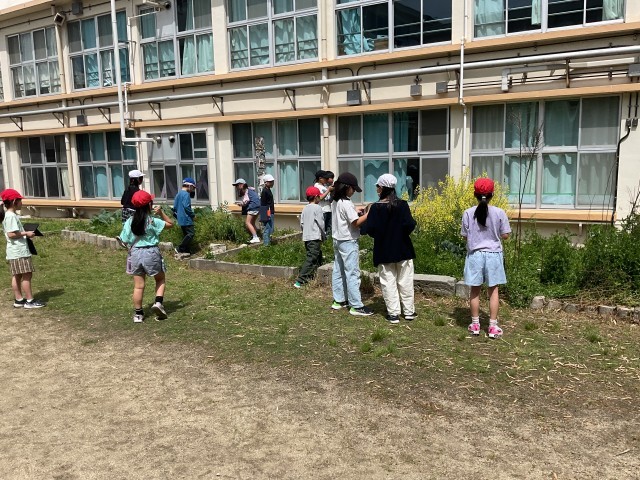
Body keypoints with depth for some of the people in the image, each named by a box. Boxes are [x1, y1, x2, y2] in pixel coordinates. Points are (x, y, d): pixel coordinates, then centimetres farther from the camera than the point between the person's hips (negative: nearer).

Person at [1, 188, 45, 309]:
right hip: (19, 251, -10)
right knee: (27, 275, -6)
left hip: (16, 251, 10)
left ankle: (18, 300, 19)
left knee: (17, 276, 13)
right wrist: (26, 234, -14)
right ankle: (30, 301, -2)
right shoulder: (11, 216, -16)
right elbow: (11, 234, -23)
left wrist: (24, 233, 11)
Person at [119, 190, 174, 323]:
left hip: (135, 253, 3)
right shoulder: (152, 221, -11)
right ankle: (158, 302, -1)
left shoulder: (130, 221, -1)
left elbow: (125, 240, 2)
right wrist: (161, 212, 0)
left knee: (138, 285, 8)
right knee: (160, 279, 18)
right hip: (151, 253, -3)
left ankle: (138, 314, 13)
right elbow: (170, 224, -1)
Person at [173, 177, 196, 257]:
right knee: (191, 233, -10)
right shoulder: (186, 194, -13)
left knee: (186, 234, 13)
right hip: (186, 219, -10)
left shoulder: (178, 194, 16)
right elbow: (186, 206, -21)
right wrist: (193, 214, -9)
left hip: (180, 219, 10)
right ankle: (179, 249, -12)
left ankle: (185, 251, 12)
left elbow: (174, 208, 18)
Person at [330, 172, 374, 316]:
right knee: (353, 274, -5)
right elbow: (356, 222, -22)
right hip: (348, 242, -10)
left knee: (338, 271, 14)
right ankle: (356, 306, -2)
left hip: (337, 240, 10)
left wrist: (355, 212, 10)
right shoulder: (347, 203, -20)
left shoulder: (335, 202, 8)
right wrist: (368, 214, -12)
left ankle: (338, 300, 23)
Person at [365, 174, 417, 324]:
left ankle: (393, 313, 9)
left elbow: (370, 230, -14)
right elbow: (410, 225, -16)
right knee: (405, 281, 13)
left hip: (384, 251, -1)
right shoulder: (402, 204, -9)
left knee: (389, 282, 7)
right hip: (403, 249, 1)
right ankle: (409, 311, 20)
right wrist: (403, 233, 5)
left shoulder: (376, 207, -11)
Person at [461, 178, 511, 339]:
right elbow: (505, 235, -3)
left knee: (475, 290, 11)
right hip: (493, 254, 0)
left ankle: (475, 324, 19)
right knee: (493, 290, 8)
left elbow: (465, 236, -1)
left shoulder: (468, 213, -7)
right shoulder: (499, 213, -8)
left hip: (475, 254, 1)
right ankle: (493, 326, 12)